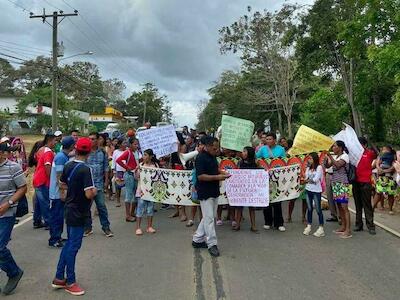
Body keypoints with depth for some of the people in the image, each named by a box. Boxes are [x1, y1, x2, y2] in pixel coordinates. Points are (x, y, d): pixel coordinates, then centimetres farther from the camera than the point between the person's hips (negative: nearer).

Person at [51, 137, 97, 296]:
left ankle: (59, 278, 28)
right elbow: (89, 194, -27)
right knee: (73, 246, 4)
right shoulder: (85, 170, -22)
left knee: (69, 243, 19)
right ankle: (70, 282, 18)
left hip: (70, 210, 8)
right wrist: (95, 190, -7)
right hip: (79, 213, -8)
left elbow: (63, 185, 15)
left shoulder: (68, 166, 2)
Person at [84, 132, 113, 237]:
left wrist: (106, 181, 5)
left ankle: (106, 227, 13)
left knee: (101, 206, 3)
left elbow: (106, 168, 8)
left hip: (98, 184, 0)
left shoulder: (103, 153, 4)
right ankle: (88, 227, 22)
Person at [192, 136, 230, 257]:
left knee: (208, 217, 14)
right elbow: (200, 176, -22)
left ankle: (197, 240, 26)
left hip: (214, 191, 9)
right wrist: (217, 177, -23)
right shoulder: (201, 158, -17)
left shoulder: (213, 156, 10)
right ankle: (212, 244, 7)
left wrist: (222, 173, 6)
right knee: (209, 218, -3)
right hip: (205, 193, -9)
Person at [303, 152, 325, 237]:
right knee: (309, 208, 10)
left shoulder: (319, 167, -5)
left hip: (316, 191, -5)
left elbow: (315, 179, -12)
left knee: (318, 209, -2)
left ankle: (321, 228, 4)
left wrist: (307, 180, -1)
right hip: (308, 190, 5)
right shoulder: (308, 168, 13)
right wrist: (311, 180, -14)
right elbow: (305, 178, 4)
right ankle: (308, 226, 16)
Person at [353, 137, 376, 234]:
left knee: (367, 204, -1)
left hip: (365, 182, -5)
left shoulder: (369, 153, -4)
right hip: (356, 182, 5)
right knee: (358, 204, 11)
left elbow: (376, 153, -23)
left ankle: (370, 226, 6)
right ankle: (358, 224, 18)